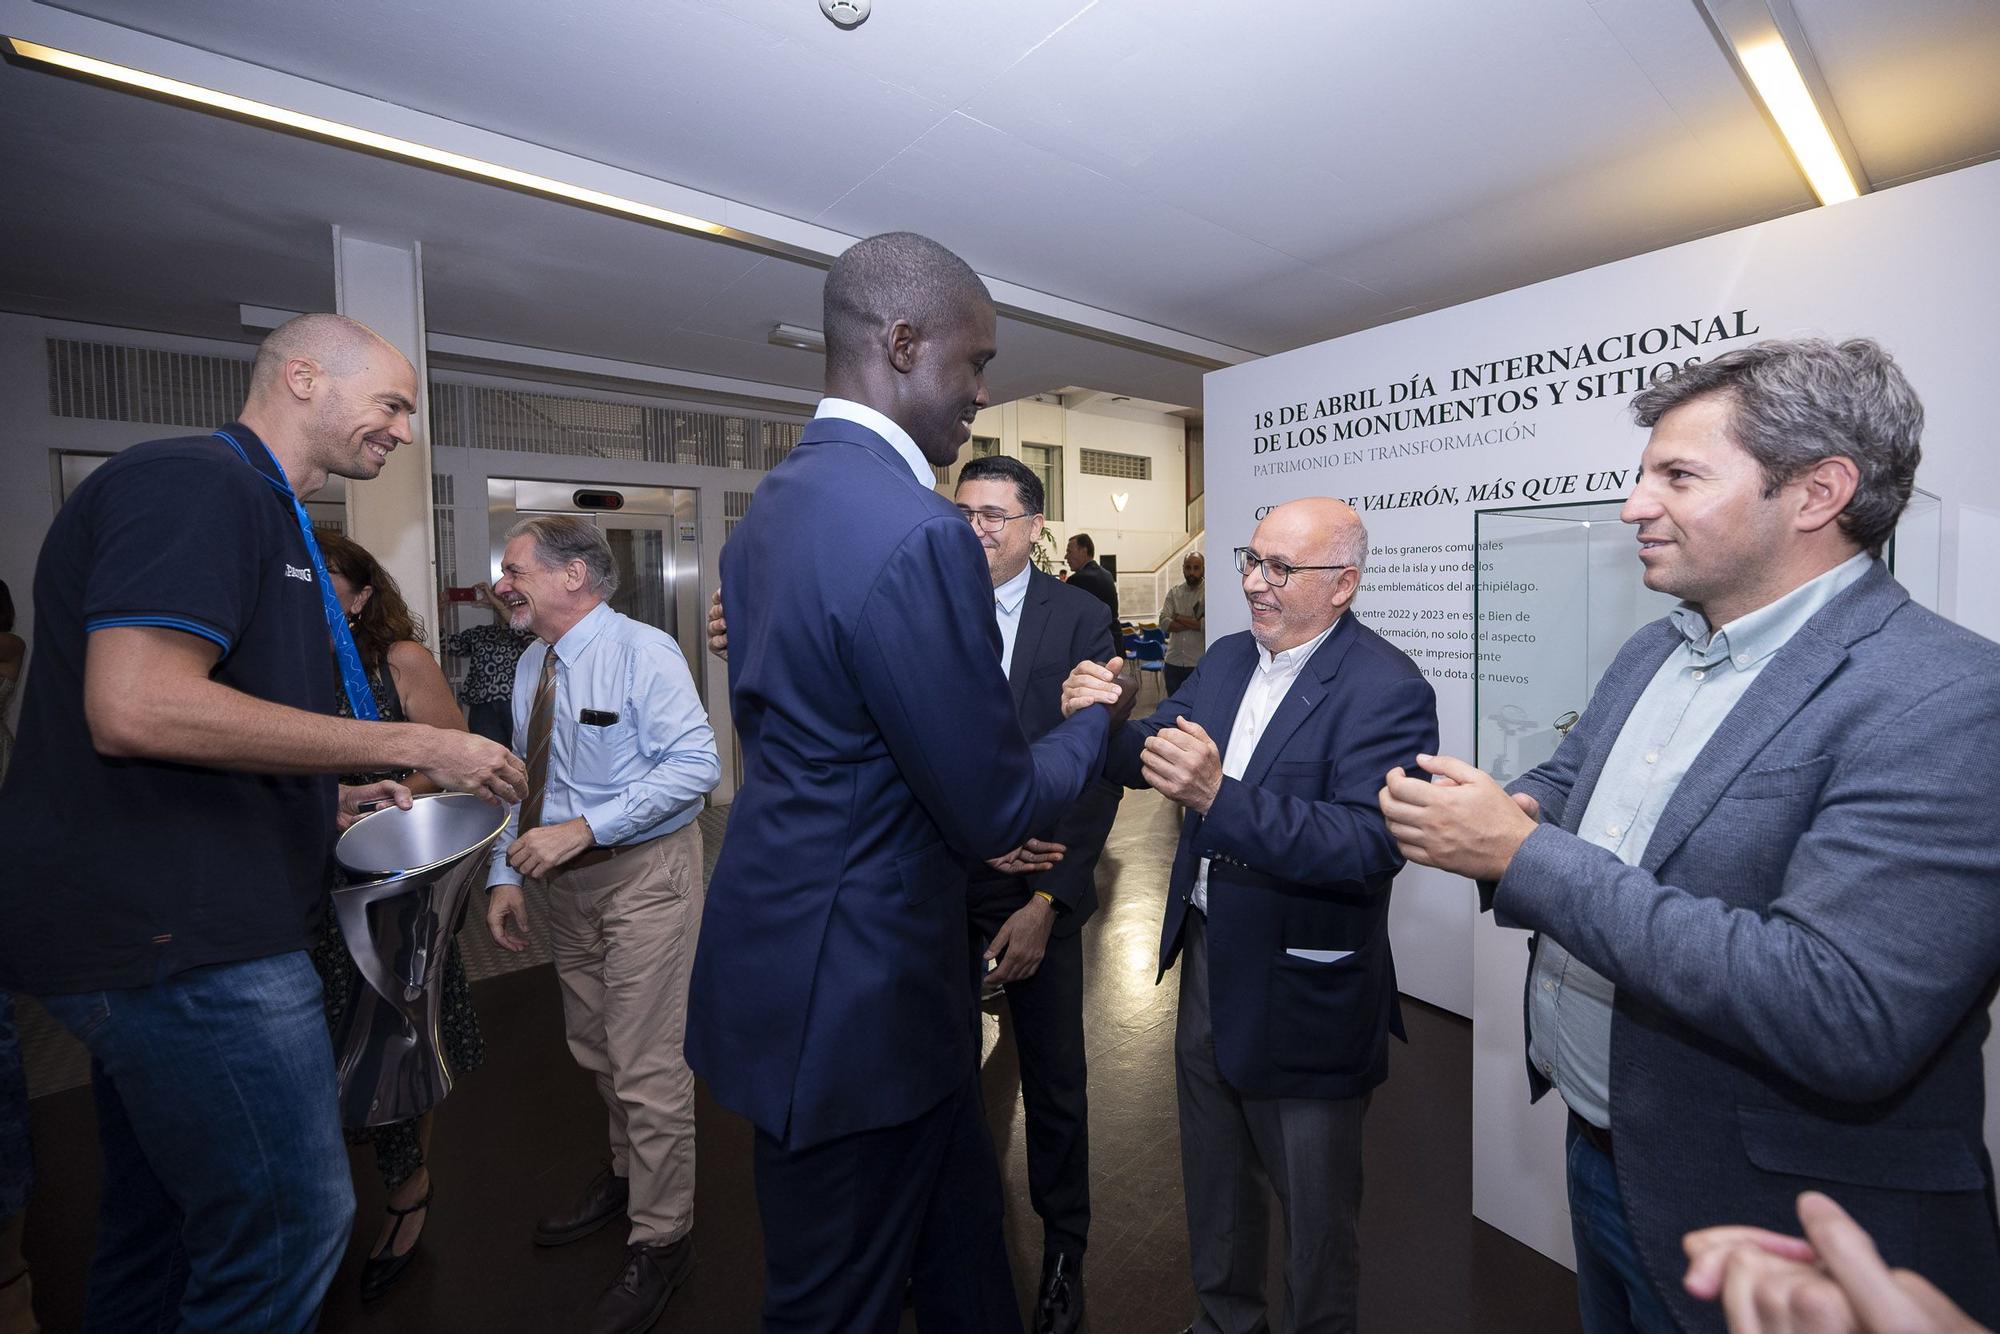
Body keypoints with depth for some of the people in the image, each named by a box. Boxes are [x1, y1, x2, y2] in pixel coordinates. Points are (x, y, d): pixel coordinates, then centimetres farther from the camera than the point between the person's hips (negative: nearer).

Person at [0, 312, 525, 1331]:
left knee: (161, 1218, 23)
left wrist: (330, 800, 15)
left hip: (155, 929, 11)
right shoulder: (195, 481, -14)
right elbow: (135, 707, -26)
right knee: (290, 1223, 0)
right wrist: (413, 744, -22)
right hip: (183, 941, -11)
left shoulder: (257, 511, 18)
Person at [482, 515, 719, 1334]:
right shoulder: (530, 666, 8)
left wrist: (583, 827, -26)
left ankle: (661, 1242, 21)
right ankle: (628, 1176, 47)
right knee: (593, 1049, 23)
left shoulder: (643, 650, -16)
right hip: (567, 878, 8)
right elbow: (525, 780, 14)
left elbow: (696, 764, -24)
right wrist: (506, 873, 6)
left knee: (647, 1066, 0)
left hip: (645, 872, -8)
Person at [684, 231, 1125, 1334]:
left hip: (785, 953, 9)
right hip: (857, 991, -9)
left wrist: (975, 828, 14)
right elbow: (998, 807, -21)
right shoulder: (917, 533, -25)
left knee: (959, 1233, 28)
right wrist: (1094, 714, 0)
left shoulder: (773, 504, 6)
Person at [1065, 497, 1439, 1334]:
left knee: (1315, 1207, 18)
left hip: (1303, 994, -6)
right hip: (1206, 958, 7)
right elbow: (1150, 753, 0)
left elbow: (1371, 846, -30)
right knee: (1213, 1172, 28)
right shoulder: (1227, 659, 3)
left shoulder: (1388, 689, -19)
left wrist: (1219, 797, -41)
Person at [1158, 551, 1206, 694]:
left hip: (1198, 663, -4)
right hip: (1174, 661, 4)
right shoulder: (1174, 592, 7)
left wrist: (1179, 618, -9)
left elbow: (1208, 624, -19)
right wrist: (1195, 624, -13)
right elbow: (1164, 623, -4)